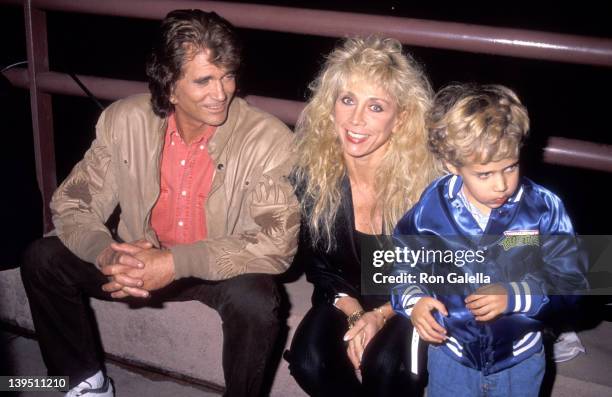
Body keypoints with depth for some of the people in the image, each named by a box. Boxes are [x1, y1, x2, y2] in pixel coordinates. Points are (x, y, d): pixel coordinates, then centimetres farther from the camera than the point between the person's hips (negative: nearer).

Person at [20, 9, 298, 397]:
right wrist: (107, 255, -29)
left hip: (221, 272, -3)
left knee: (256, 300, -35)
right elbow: (72, 204, -7)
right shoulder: (124, 120, -11)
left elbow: (277, 243, -26)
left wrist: (175, 263, -34)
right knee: (42, 260, -11)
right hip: (143, 261, 4)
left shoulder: (269, 139, -21)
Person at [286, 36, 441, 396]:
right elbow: (314, 261, -1)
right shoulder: (313, 168, -14)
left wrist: (381, 315, -21)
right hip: (346, 295, 3)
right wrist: (353, 312, -15)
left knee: (383, 364, -30)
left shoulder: (426, 176, -23)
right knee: (308, 361, -24)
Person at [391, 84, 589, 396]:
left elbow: (570, 279, -15)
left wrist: (514, 296, -29)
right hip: (451, 353, 0)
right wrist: (413, 301, -18)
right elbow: (402, 262, 0)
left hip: (521, 358, 0)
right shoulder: (431, 207, -15)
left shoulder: (544, 208, -19)